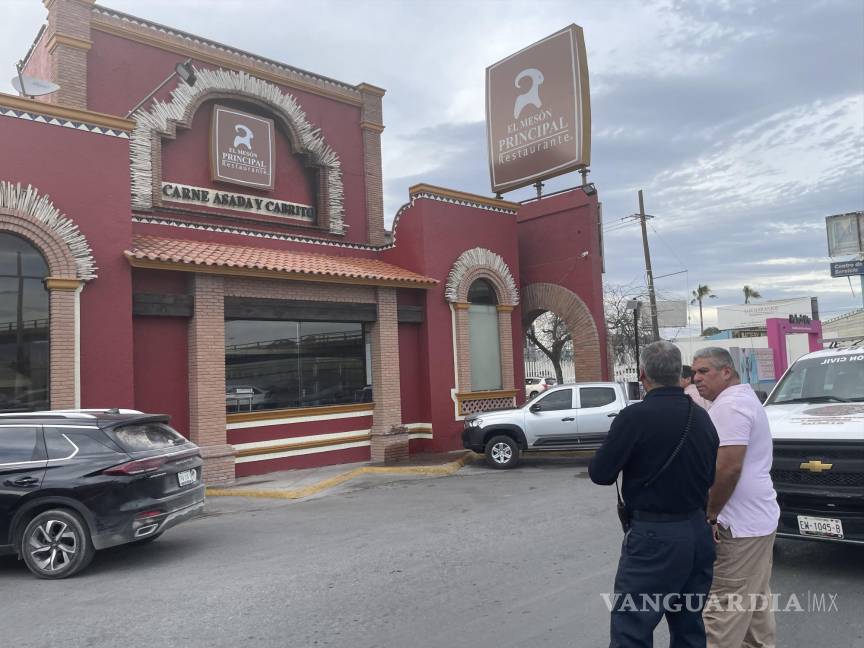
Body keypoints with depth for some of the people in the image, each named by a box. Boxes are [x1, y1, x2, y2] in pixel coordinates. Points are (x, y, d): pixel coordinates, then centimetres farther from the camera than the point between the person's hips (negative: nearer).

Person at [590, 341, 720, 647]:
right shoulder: (702, 417, 4)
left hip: (654, 536, -7)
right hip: (697, 532, 8)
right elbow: (711, 476, 13)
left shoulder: (635, 416, -18)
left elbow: (600, 473, -13)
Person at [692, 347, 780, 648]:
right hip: (759, 518, 11)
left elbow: (729, 467, -26)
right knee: (755, 599, 19)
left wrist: (709, 514, -16)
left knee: (723, 606, -5)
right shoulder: (745, 397, 15)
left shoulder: (729, 405, -19)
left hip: (738, 524, -11)